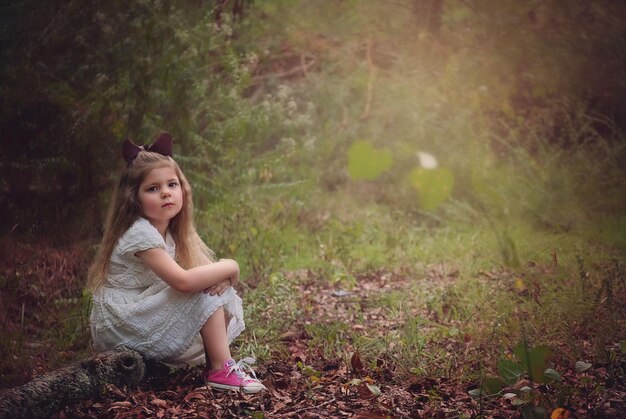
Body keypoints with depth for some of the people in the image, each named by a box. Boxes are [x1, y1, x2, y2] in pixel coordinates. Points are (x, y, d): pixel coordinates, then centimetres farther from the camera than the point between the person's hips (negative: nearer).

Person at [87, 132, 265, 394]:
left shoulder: (168, 230, 9)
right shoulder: (141, 233, -20)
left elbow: (197, 273, 6)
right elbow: (183, 281, -32)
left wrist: (221, 274, -18)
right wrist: (229, 267, -19)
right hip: (122, 329, -9)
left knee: (217, 289, 3)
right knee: (206, 293, -20)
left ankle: (216, 363, 1)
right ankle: (221, 370, -13)